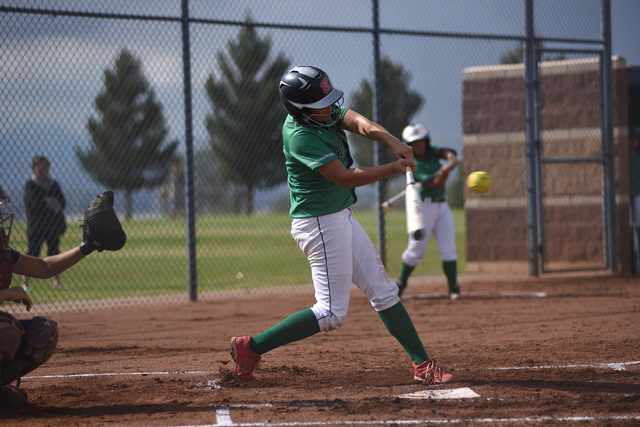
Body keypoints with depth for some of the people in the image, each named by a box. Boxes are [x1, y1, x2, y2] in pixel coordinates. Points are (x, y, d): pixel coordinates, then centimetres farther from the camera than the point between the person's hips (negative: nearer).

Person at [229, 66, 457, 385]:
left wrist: (392, 142, -29)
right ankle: (251, 347, -3)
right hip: (320, 224, -10)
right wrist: (394, 168, -20)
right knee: (331, 313, -7)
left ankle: (422, 365, 17)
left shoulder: (326, 112, 3)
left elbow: (360, 124, -10)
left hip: (341, 218, 10)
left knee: (383, 291, 11)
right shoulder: (300, 136, -24)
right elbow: (345, 178, -25)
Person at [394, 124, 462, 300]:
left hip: (442, 206, 6)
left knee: (448, 249, -2)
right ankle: (401, 283, 16)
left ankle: (453, 287, 0)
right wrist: (445, 171, -34)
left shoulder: (431, 152, 8)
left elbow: (449, 153, -3)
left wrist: (450, 159, -24)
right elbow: (435, 184, -18)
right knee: (416, 250, -3)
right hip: (423, 207, -6)